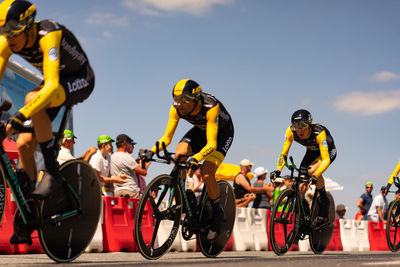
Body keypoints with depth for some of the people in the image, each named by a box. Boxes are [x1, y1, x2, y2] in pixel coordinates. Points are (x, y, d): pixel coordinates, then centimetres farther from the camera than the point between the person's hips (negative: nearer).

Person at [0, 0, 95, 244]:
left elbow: (52, 86, -45)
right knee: (24, 144, -7)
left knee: (32, 98, -36)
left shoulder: (48, 36, -34)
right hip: (54, 82, 7)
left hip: (80, 81, -7)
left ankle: (53, 173, -24)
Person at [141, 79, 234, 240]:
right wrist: (152, 151, -36)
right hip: (200, 130, 5)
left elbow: (211, 144, -42)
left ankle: (217, 213, 0)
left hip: (222, 132, -5)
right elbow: (167, 137, -18)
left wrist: (196, 158, -59)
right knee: (179, 154, -25)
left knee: (206, 173, -23)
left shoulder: (211, 107, -38)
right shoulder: (176, 108, -24)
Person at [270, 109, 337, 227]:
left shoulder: (319, 133, -39)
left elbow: (326, 160, -45)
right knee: (301, 188, -9)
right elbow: (284, 153, -20)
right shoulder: (291, 131, -27)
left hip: (328, 151, -5)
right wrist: (278, 170, -36)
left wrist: (314, 176, -59)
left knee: (312, 170, -35)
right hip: (311, 152, 5)